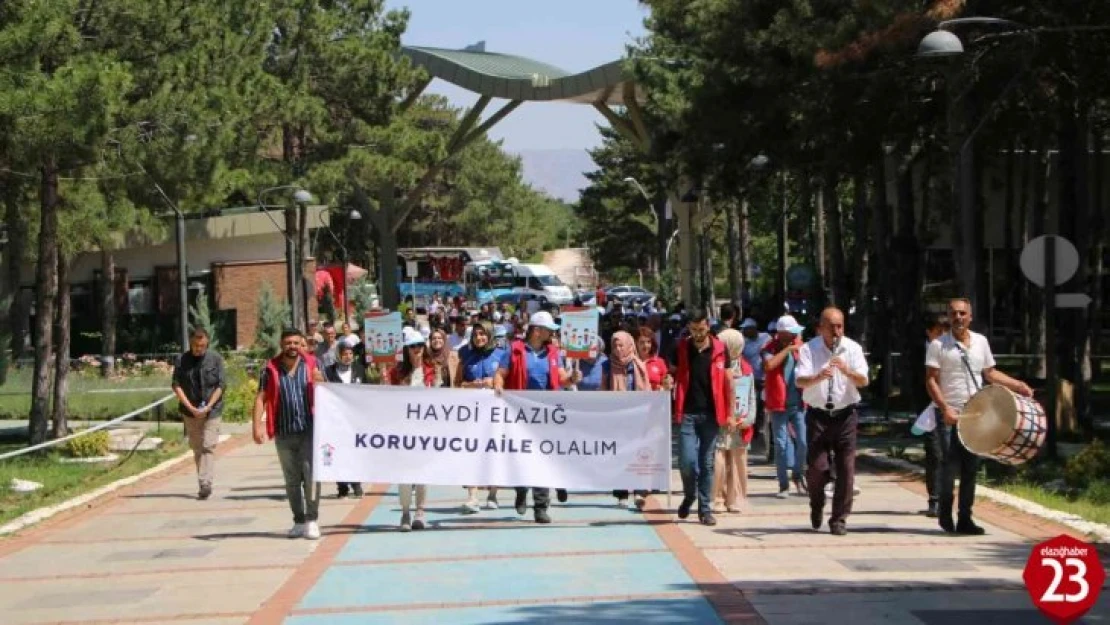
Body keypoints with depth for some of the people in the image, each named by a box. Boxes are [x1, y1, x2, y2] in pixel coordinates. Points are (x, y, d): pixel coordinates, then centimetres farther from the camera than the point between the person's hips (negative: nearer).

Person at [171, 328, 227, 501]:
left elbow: (221, 385, -3)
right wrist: (191, 407, -11)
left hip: (211, 410, -2)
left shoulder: (215, 358, -2)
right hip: (190, 410, 2)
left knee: (208, 447, -11)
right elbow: (177, 385, -1)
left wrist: (208, 407, -12)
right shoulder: (182, 360, 1)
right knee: (197, 448, 8)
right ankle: (204, 485, 15)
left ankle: (205, 484, -19)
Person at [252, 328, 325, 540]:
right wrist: (257, 425, -11)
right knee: (292, 479, 9)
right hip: (283, 433, 1)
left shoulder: (311, 364, 4)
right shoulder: (271, 369, 3)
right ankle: (299, 521, 17)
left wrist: (319, 382, -13)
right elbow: (261, 398, 1)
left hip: (309, 429, -1)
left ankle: (312, 520, -8)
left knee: (311, 474, -12)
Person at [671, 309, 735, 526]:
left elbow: (727, 382, 5)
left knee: (707, 464, 4)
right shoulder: (681, 348, 3)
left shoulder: (720, 350, 2)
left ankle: (705, 508, 11)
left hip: (710, 414, 0)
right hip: (687, 413, 0)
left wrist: (730, 413, 1)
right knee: (687, 461, -7)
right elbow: (673, 376, 14)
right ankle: (689, 496, 21)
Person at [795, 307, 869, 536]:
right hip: (818, 415, -2)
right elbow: (800, 381, -14)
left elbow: (864, 381, -5)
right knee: (817, 467, -6)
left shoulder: (853, 348, 3)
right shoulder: (808, 349, -2)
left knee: (846, 469, -2)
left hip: (845, 415, 2)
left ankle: (839, 519, 8)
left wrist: (847, 371, -25)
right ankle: (816, 507, 23)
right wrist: (819, 377, -34)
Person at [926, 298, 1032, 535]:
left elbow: (990, 373, 18)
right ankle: (944, 512, 13)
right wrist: (945, 408, -18)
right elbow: (931, 380, -8)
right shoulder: (938, 345, -5)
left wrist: (1017, 385, 6)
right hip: (949, 415, -4)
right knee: (949, 465, -5)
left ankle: (965, 519, 12)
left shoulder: (981, 342, 9)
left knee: (970, 468, 6)